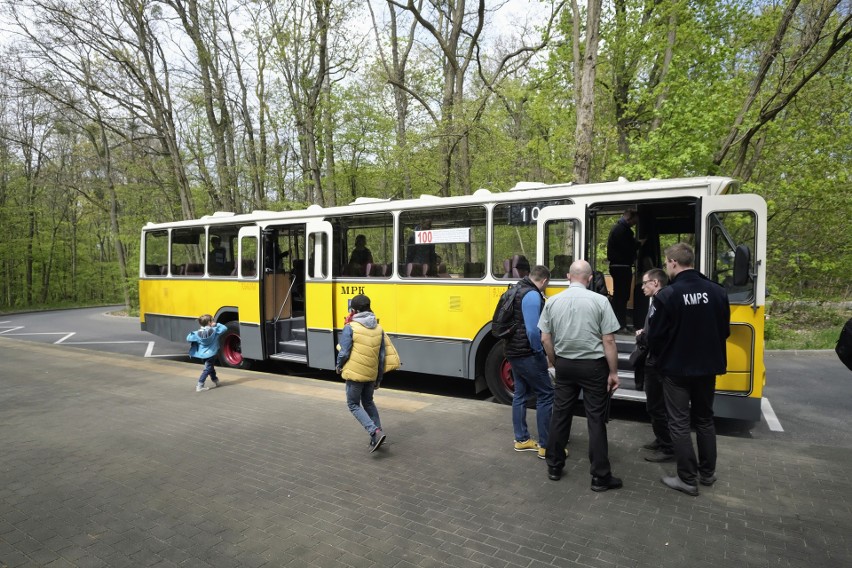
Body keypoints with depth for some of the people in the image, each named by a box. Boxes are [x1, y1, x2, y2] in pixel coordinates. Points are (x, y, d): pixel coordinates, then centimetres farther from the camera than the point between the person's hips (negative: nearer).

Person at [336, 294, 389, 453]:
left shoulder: (350, 328, -12)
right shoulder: (378, 329, 6)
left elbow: (344, 353, -13)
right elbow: (382, 356, 8)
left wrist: (339, 366, 8)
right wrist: (379, 378, 16)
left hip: (355, 374, -6)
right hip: (372, 374, 6)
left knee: (354, 405, 9)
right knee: (368, 402, 24)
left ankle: (375, 433, -6)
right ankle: (377, 434, 24)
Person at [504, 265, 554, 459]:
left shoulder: (518, 291, 12)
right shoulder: (532, 296, -18)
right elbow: (532, 330, -27)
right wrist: (540, 352, -14)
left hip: (513, 351, 10)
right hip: (527, 354, -10)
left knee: (520, 394, 15)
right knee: (546, 395, -2)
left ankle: (521, 439, 24)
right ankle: (546, 446, 4)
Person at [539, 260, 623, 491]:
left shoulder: (553, 301, -1)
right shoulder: (599, 301, -11)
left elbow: (545, 338, 2)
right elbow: (608, 341, -11)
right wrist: (613, 372, -3)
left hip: (565, 364, 3)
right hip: (593, 366, -3)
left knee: (560, 415, 13)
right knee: (596, 420, 4)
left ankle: (554, 466, 24)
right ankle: (600, 476, 12)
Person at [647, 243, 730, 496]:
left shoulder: (667, 294, -19)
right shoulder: (717, 291, -2)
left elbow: (655, 334, -14)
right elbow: (724, 330, 5)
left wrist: (658, 356, 6)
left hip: (677, 369, -5)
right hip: (708, 367, 6)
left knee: (679, 423, 6)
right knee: (704, 419, 20)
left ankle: (687, 479, 12)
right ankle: (707, 473, 31)